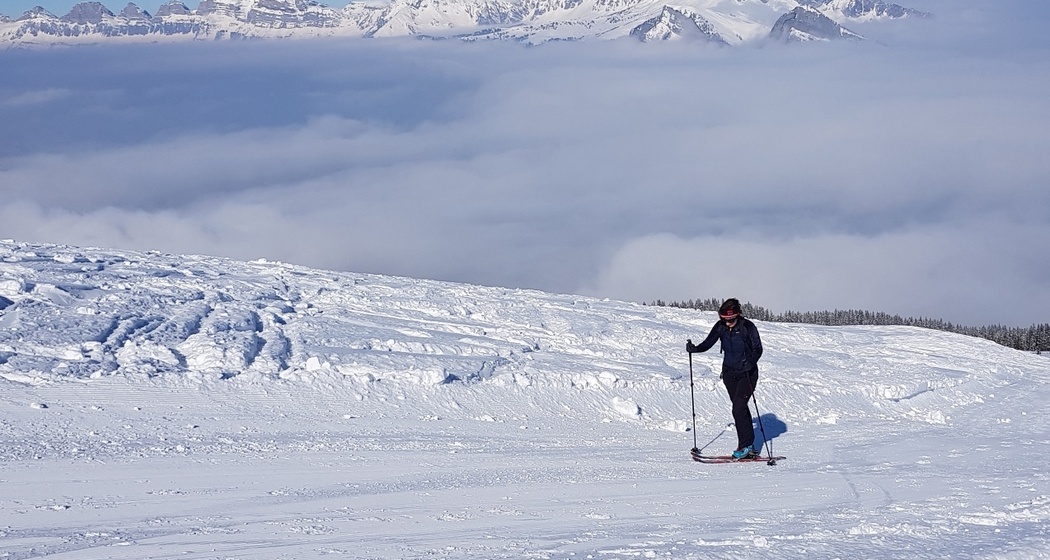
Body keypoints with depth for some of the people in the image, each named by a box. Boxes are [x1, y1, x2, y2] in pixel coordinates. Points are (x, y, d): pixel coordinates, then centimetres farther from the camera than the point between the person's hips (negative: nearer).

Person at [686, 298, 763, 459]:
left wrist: (750, 362, -31)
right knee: (741, 408, 10)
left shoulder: (747, 327, -16)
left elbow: (758, 349, -13)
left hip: (747, 372, -5)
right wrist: (695, 349, -21)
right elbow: (708, 343, -3)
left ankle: (745, 446, -5)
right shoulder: (721, 327, -3)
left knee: (738, 409, -14)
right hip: (729, 373, 5)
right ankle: (749, 446, 18)